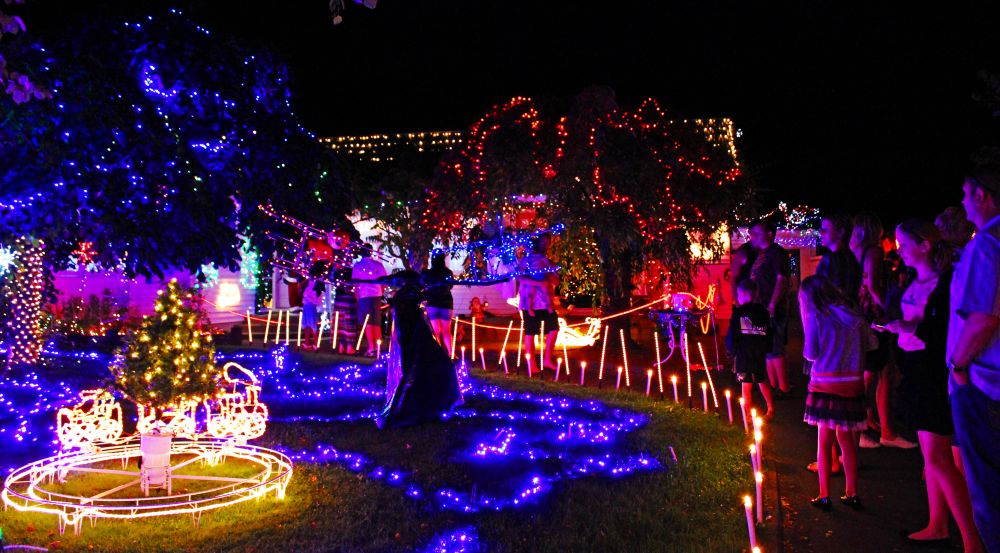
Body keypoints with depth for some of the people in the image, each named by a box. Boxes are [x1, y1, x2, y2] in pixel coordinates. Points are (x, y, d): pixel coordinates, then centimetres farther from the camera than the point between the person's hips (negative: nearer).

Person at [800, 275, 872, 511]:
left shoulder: (815, 316, -7)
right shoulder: (853, 314, 6)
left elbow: (810, 353, -8)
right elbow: (870, 344, 12)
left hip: (826, 384, -4)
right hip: (852, 383, 4)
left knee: (824, 441, 5)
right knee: (846, 439, 15)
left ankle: (824, 496, 8)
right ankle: (852, 493, 20)